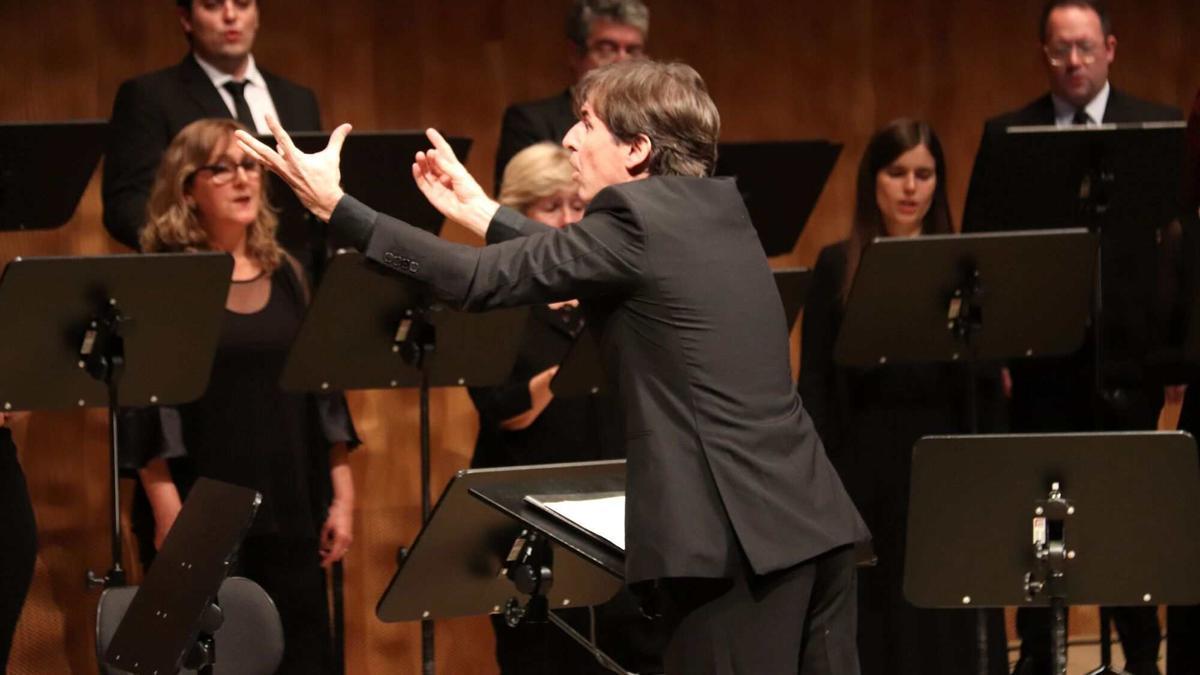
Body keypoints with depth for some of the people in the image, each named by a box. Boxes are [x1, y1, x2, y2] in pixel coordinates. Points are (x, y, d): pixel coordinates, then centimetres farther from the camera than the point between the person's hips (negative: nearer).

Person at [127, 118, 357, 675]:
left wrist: (342, 497, 9)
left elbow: (322, 389, 13)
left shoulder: (285, 276, 12)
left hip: (292, 509, 5)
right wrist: (168, 513, -14)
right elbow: (149, 403, -8)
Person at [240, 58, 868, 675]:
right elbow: (582, 264, 26)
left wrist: (334, 205, -6)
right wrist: (480, 210, 29)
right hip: (814, 520, 8)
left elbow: (477, 281, -11)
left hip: (737, 534, -8)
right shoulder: (718, 207, 15)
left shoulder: (635, 219, -10)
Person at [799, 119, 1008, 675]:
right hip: (866, 466, 0)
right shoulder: (838, 267, 4)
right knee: (871, 624, 4)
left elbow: (988, 380, 4)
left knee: (948, 627, 2)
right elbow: (815, 383, 2)